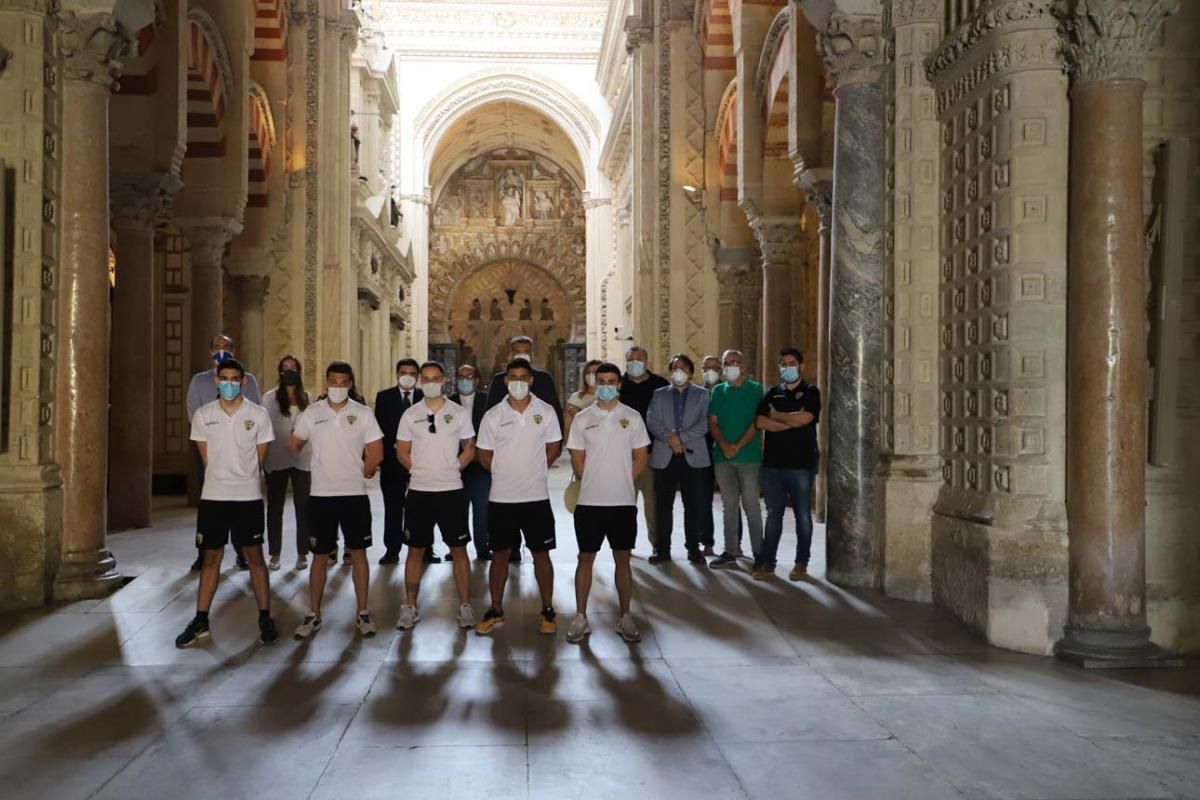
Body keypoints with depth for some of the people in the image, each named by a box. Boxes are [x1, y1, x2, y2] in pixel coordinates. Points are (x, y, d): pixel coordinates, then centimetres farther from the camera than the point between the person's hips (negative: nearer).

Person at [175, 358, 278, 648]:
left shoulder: (259, 415, -3)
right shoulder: (202, 415, 1)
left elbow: (259, 458, 4)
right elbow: (206, 458, 8)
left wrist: (242, 479, 7)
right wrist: (223, 479, 9)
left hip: (248, 496, -1)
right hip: (213, 497, 2)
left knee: (255, 557, 4)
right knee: (211, 558, 9)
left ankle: (265, 619, 11)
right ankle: (200, 621, 17)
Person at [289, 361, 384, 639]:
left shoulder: (363, 413, -1)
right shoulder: (311, 413, 1)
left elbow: (376, 452, 1)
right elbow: (295, 445, 9)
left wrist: (360, 473, 6)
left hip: (355, 494, -1)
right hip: (321, 494, 1)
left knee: (358, 552, 5)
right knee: (320, 555, 7)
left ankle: (362, 613, 14)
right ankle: (314, 615, 16)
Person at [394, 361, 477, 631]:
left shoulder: (459, 413, 1)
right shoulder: (410, 415, 3)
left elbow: (469, 449, 8)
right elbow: (402, 452, 10)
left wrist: (451, 469, -1)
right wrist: (422, 471, 3)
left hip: (452, 490, -1)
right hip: (419, 492, 1)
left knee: (458, 549, 3)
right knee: (415, 550, 6)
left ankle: (465, 607, 12)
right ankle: (410, 608, 16)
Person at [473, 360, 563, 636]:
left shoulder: (545, 411, -1)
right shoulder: (493, 416, -1)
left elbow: (554, 448, 6)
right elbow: (484, 455, 6)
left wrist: (535, 470, 3)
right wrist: (504, 473, 7)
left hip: (536, 496, 0)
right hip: (501, 498, 1)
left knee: (541, 554, 6)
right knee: (500, 554, 9)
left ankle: (547, 611, 18)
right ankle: (496, 611, 21)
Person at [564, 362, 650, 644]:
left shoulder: (632, 417, 3)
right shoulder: (582, 418, 2)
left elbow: (641, 457, 7)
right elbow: (577, 459, 6)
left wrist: (622, 482, 2)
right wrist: (594, 484, 3)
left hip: (624, 502, 0)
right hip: (589, 502, 0)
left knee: (622, 559, 8)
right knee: (586, 558, 5)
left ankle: (625, 617, 18)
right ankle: (580, 618, 14)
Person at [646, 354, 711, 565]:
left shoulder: (702, 395, 9)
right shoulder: (659, 394, 13)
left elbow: (704, 424, -3)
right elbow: (652, 421, 0)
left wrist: (681, 437, -13)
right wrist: (670, 438, -15)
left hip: (693, 456, -1)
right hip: (664, 457, 1)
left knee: (694, 505, -1)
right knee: (663, 505, 3)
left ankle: (694, 548, 8)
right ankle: (662, 549, 10)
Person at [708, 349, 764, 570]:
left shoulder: (755, 389, 2)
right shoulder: (717, 391, 12)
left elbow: (757, 422, -5)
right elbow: (712, 423, 8)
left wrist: (737, 446, -12)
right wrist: (724, 445, -9)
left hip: (749, 455, -3)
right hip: (722, 455, 4)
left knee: (751, 504, -3)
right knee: (729, 505, 7)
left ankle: (759, 553, 4)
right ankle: (730, 552, 10)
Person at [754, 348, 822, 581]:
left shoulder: (810, 392, 2)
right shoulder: (772, 393, 10)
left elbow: (804, 418, -16)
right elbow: (760, 422, -4)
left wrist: (777, 415, -3)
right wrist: (792, 421, -12)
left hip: (801, 464, -3)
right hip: (773, 463, 3)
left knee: (803, 515, 5)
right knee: (773, 514, 6)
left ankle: (801, 562, 13)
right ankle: (767, 561, 10)